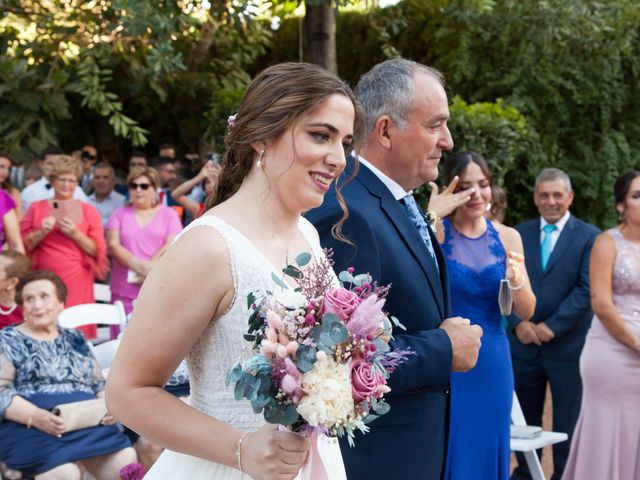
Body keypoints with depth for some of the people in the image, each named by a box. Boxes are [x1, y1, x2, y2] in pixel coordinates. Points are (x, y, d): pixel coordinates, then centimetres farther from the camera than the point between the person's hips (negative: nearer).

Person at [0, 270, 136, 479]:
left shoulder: (75, 339, 24)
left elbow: (100, 385, 24)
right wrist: (34, 416, -19)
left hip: (88, 421, 4)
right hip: (31, 426, -4)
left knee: (126, 460, -26)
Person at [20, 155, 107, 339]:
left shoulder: (88, 211, 8)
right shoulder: (36, 208, 9)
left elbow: (98, 251, 3)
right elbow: (22, 246, 6)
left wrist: (76, 234, -10)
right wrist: (42, 232, -10)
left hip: (77, 282, 0)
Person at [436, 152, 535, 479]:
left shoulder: (508, 237, 4)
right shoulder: (435, 233, -6)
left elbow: (526, 312, 3)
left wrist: (516, 282, -19)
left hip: (492, 363, 4)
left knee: (486, 449, 13)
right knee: (445, 452, 2)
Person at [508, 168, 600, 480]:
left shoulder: (589, 236, -2)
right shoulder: (519, 234, 8)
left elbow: (587, 289, -9)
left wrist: (552, 327, -15)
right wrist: (518, 322, -10)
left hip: (567, 344, -3)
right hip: (523, 341, 3)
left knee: (567, 420, 6)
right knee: (525, 417, 12)